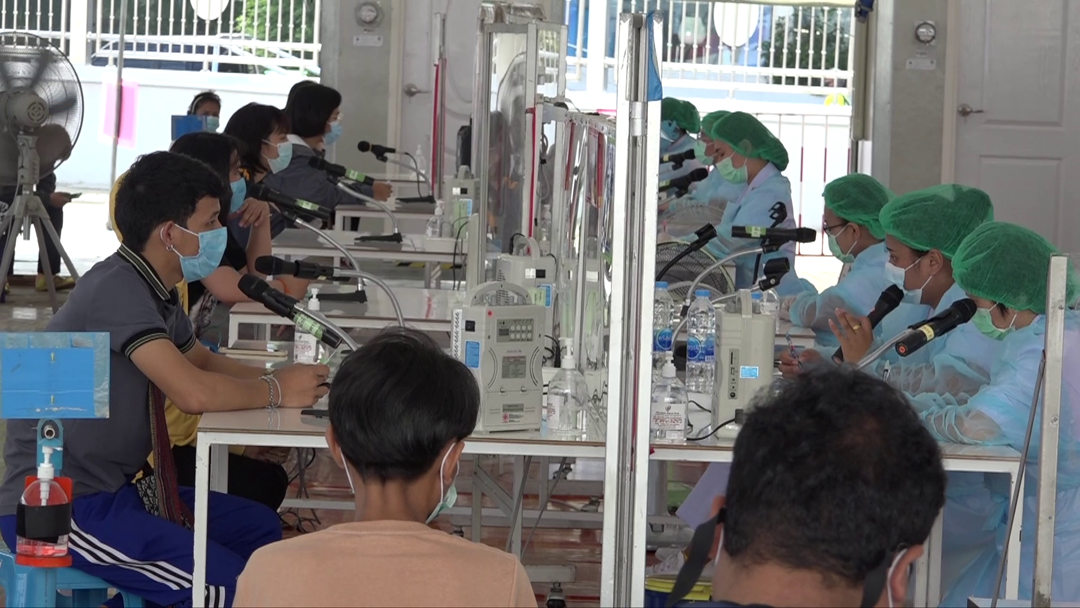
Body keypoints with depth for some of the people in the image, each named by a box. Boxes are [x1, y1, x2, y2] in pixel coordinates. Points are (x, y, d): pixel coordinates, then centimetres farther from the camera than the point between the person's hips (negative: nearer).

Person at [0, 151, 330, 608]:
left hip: (111, 487, 10)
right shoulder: (117, 288, -20)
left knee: (259, 528, 13)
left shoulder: (156, 292, 9)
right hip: (54, 507, -10)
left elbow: (203, 362, 25)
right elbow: (192, 392, -27)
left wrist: (284, 379, 7)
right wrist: (275, 392, -10)